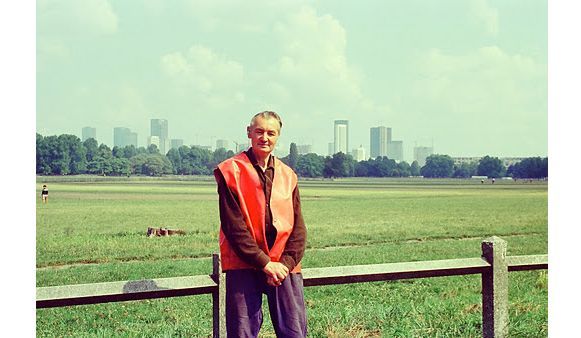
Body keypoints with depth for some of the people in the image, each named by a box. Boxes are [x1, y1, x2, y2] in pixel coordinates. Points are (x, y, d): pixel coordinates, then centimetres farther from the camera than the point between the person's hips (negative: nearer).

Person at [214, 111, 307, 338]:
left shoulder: (287, 175, 12)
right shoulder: (231, 171, 0)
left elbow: (298, 227, 9)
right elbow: (233, 227, -7)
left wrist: (286, 263, -7)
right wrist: (264, 263, -12)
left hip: (284, 267, 3)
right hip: (244, 266, -3)